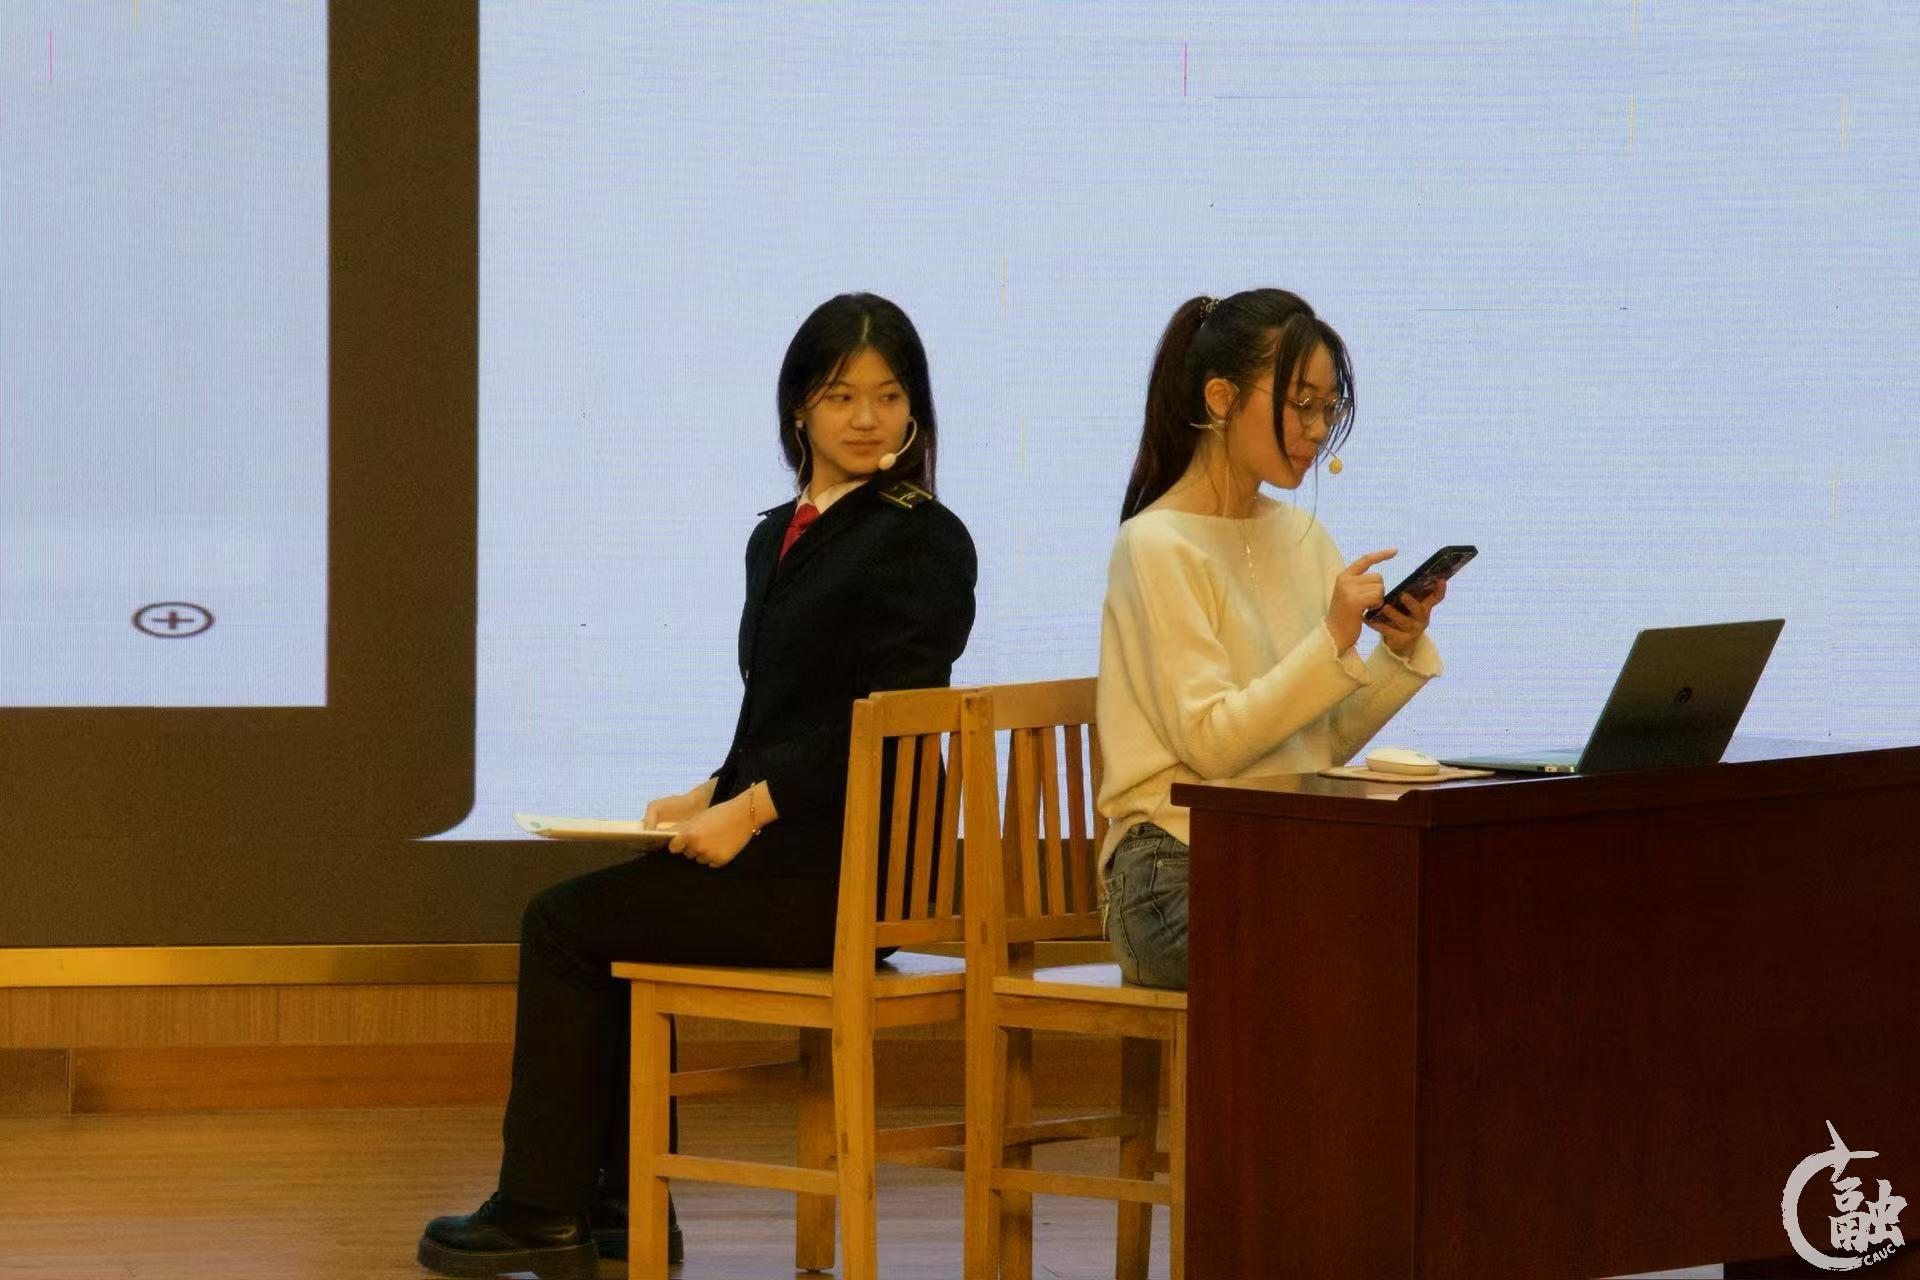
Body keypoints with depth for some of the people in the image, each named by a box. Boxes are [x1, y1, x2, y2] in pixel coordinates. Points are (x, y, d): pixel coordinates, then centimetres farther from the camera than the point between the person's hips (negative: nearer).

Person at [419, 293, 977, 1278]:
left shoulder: (922, 542, -10)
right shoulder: (778, 538, 17)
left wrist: (751, 809, -18)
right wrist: (713, 796, 4)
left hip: (849, 869, -8)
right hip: (790, 844, 9)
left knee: (566, 924, -6)